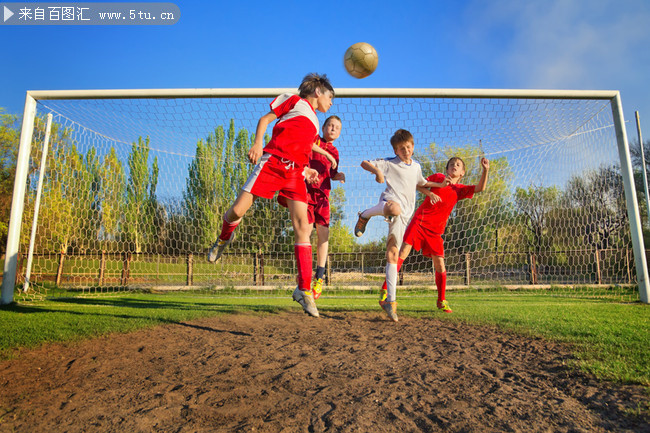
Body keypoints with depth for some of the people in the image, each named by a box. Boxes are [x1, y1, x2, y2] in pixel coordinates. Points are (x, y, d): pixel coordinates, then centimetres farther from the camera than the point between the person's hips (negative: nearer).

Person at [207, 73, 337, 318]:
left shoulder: (314, 123, 29)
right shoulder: (295, 101, 13)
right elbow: (265, 119, 7)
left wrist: (307, 170, 10)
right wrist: (258, 143, -10)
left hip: (295, 173, 5)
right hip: (272, 161, -5)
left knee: (302, 227, -10)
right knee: (237, 210, -12)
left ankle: (304, 290, -8)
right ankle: (224, 239, 25)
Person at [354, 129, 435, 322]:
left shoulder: (416, 166, 23)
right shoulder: (389, 163, 6)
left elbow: (421, 183, 40)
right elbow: (364, 163, 6)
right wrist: (377, 171, -12)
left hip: (405, 213, 4)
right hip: (390, 200, -4)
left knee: (393, 253, -4)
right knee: (395, 208, -45)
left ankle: (390, 300, -1)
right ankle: (365, 216, -12)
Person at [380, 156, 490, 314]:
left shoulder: (460, 189, 12)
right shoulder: (439, 177, 8)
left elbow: (480, 188, 3)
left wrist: (485, 170, -10)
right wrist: (430, 193, -9)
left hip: (435, 230, 3)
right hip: (420, 221, -2)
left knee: (440, 265, 1)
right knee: (402, 253, -12)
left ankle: (441, 301, 18)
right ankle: (385, 291, -8)